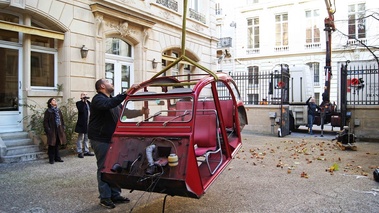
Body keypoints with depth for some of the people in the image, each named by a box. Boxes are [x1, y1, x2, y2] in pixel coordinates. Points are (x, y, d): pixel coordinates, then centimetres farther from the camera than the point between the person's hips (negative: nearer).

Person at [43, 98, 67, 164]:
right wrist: (48, 130, -13)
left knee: (57, 144, 11)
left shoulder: (58, 110, 13)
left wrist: (63, 128, 10)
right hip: (52, 131, -5)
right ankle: (51, 159, 7)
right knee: (52, 145, -1)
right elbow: (45, 121, -7)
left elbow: (62, 120, 18)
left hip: (59, 130, 5)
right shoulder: (48, 111, -4)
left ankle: (57, 157, 19)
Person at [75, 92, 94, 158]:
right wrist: (83, 101, -20)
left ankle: (86, 151, 22)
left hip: (88, 123, 7)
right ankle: (80, 152, 6)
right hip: (82, 124, -7)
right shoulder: (79, 103, -5)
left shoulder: (89, 103, 15)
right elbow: (81, 110, -23)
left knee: (86, 138, 14)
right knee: (80, 138, 1)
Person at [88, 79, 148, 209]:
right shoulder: (98, 99, -11)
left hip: (111, 139, 8)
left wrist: (141, 112, 1)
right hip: (100, 139, -8)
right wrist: (126, 93, -36)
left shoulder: (113, 100, 17)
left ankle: (115, 195, 18)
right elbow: (108, 105, -33)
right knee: (104, 168, -4)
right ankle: (105, 198, 6)